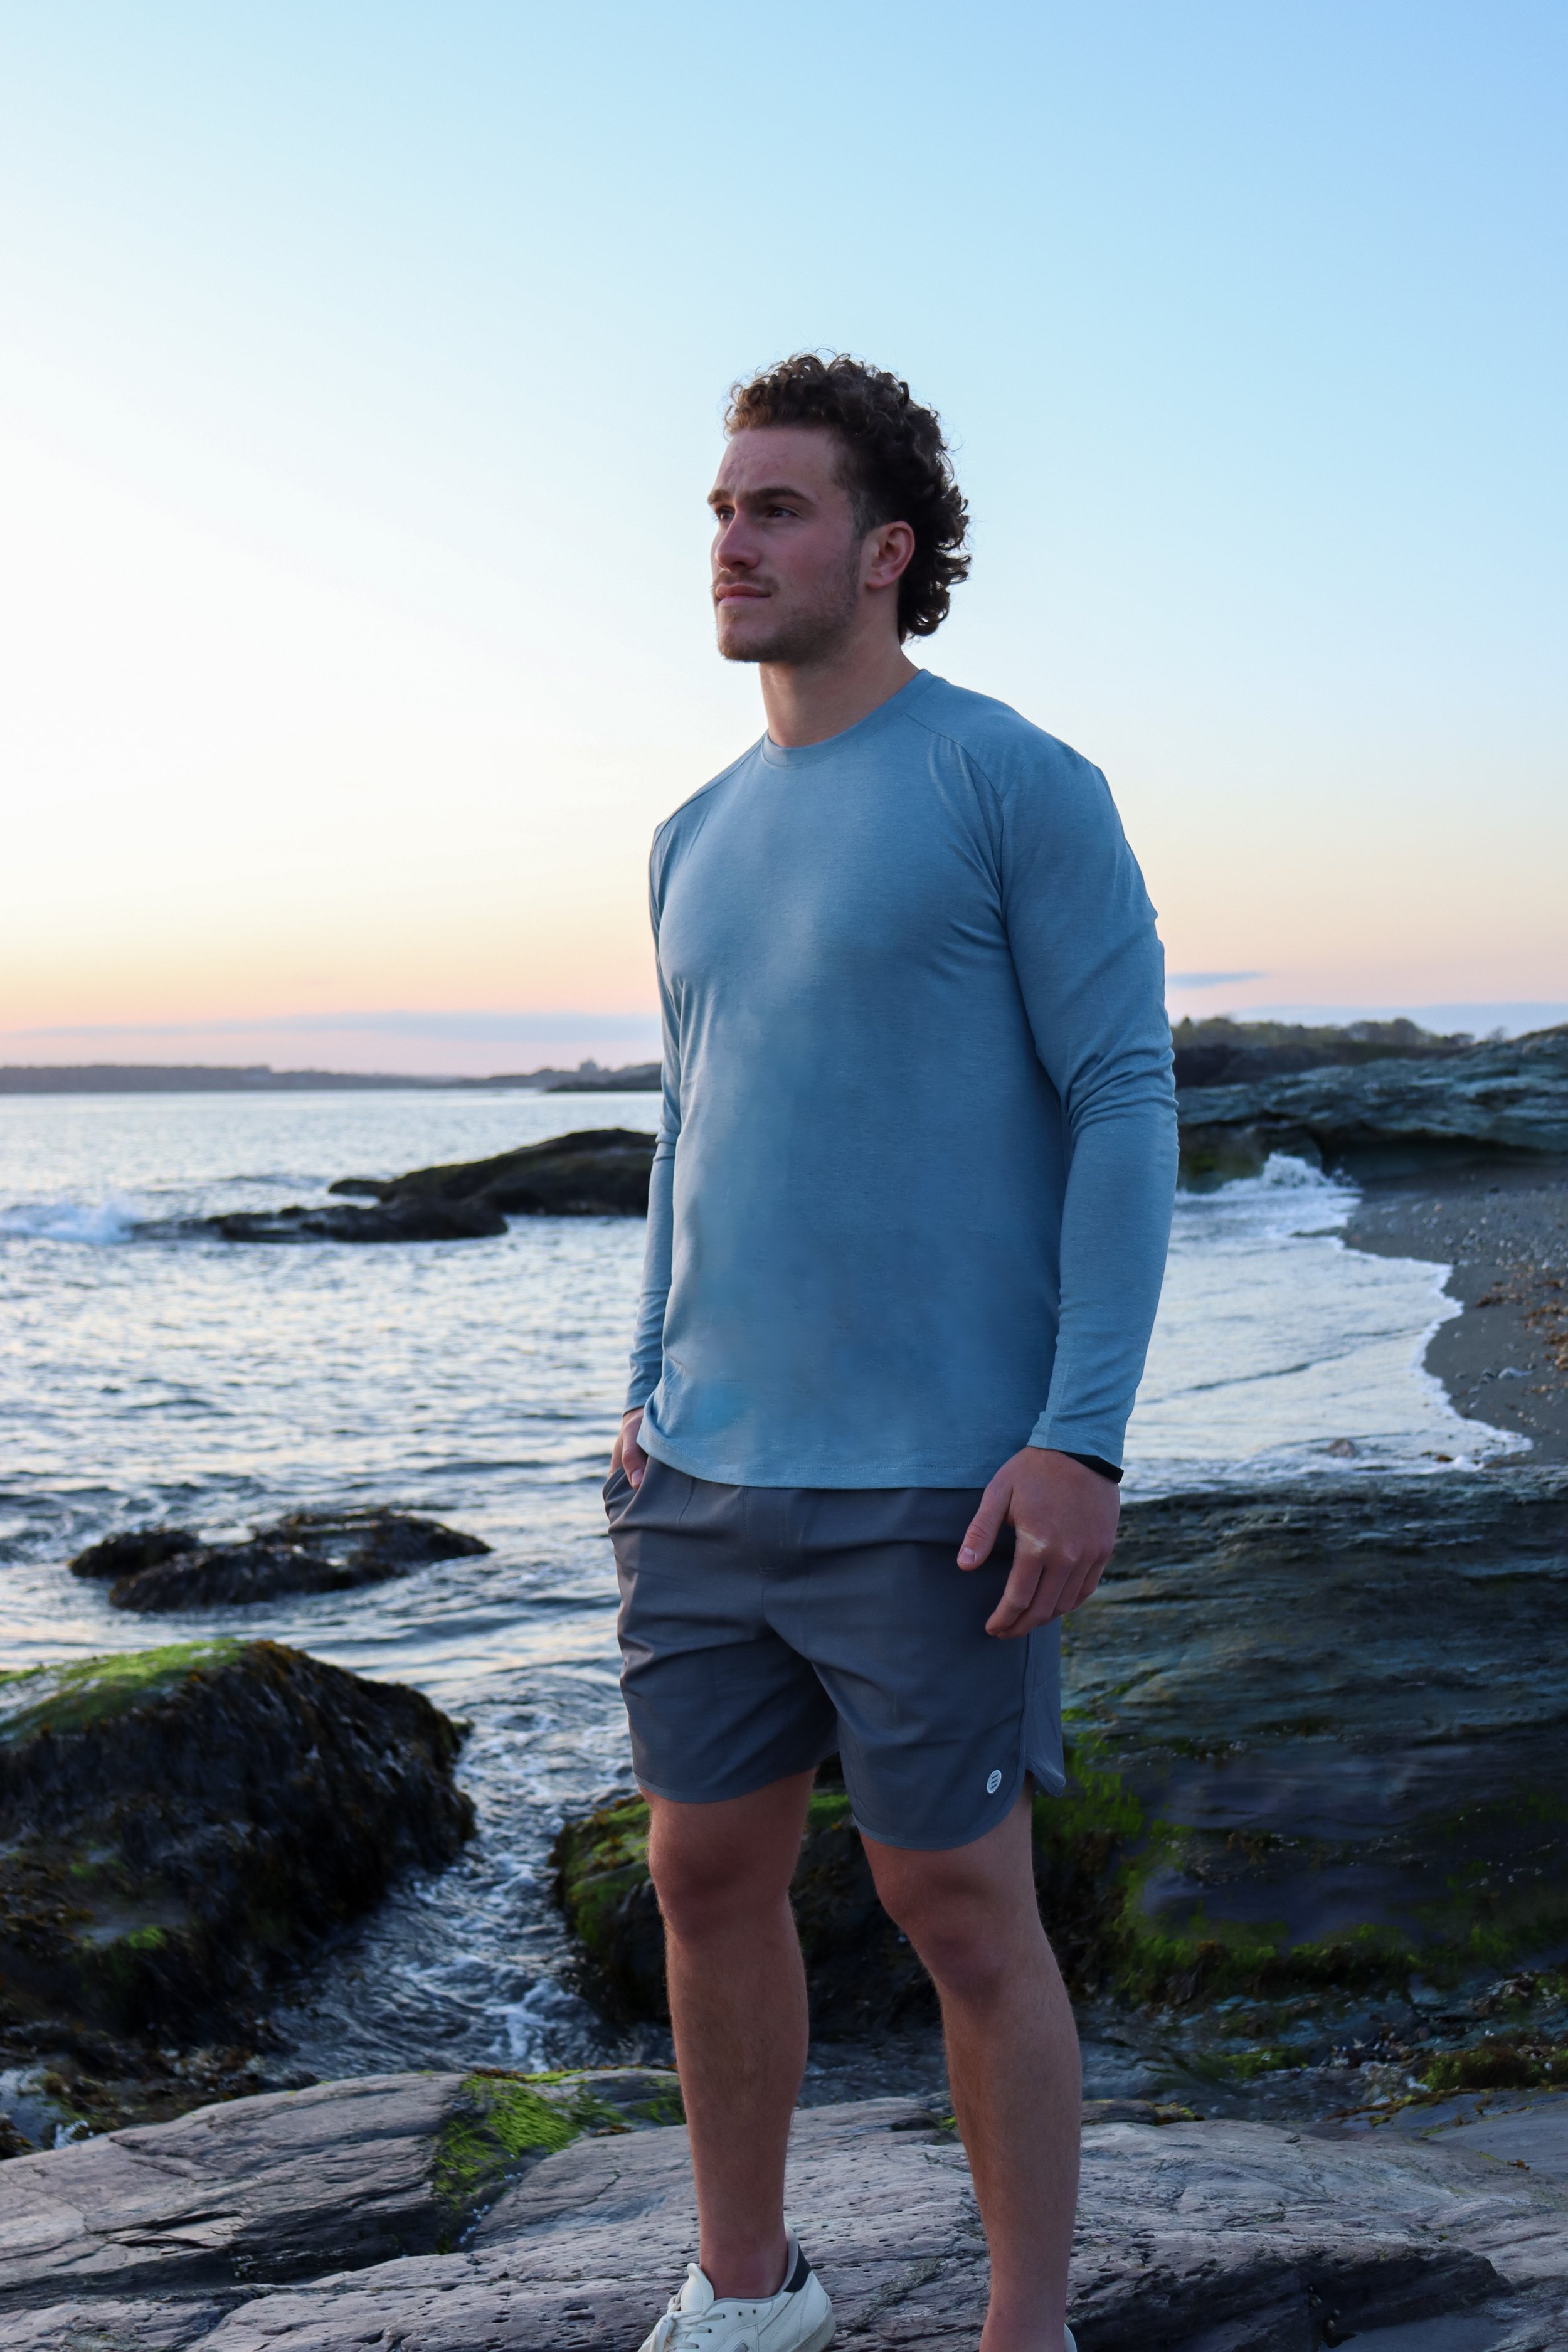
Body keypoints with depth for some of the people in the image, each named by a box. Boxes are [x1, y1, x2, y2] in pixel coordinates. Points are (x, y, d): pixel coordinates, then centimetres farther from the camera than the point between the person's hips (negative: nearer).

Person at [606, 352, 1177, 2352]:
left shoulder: (1025, 787, -7)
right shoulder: (701, 839, 14)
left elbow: (1127, 1104, -10)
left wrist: (1082, 1441, -17)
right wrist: (652, 1403, 14)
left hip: (937, 1485, -6)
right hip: (713, 1481, 7)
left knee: (960, 1908, 2)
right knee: (708, 1873, 13)